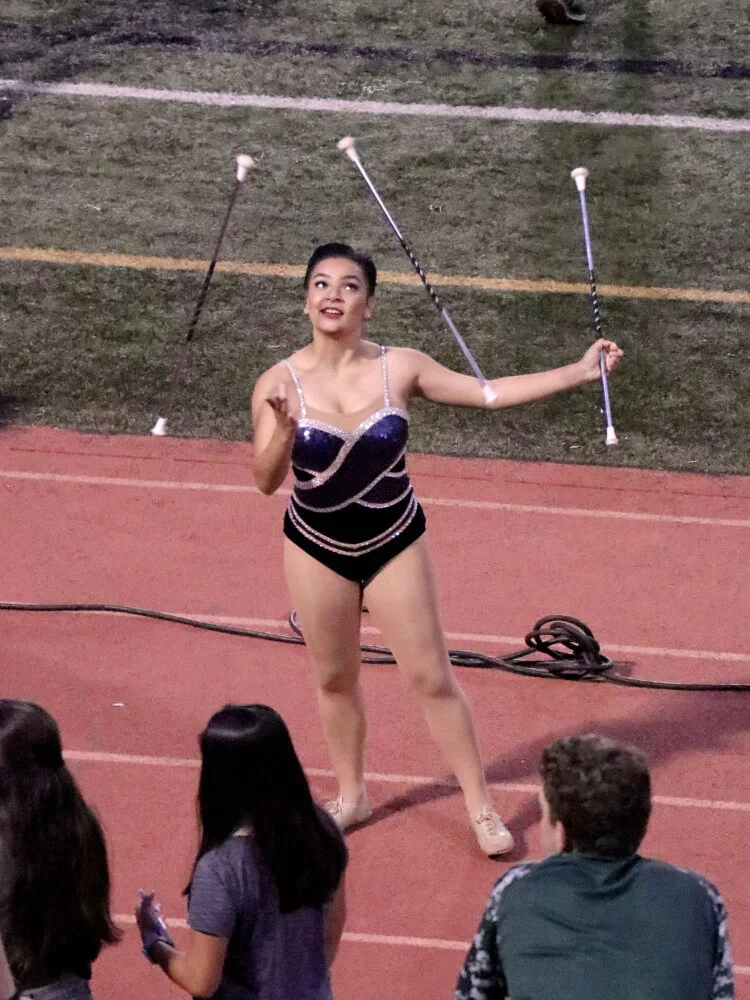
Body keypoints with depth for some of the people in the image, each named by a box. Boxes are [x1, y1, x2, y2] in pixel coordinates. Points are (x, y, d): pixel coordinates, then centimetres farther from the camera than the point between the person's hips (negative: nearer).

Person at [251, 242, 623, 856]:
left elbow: (489, 393, -6)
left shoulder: (399, 369, -12)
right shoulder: (281, 385, -15)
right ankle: (352, 796, 34)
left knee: (432, 677, 4)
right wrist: (284, 435, -37)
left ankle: (480, 806, 16)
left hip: (394, 542, 0)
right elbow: (267, 481, -17)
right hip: (317, 549, 0)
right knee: (335, 678, 13)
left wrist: (578, 372, -10)